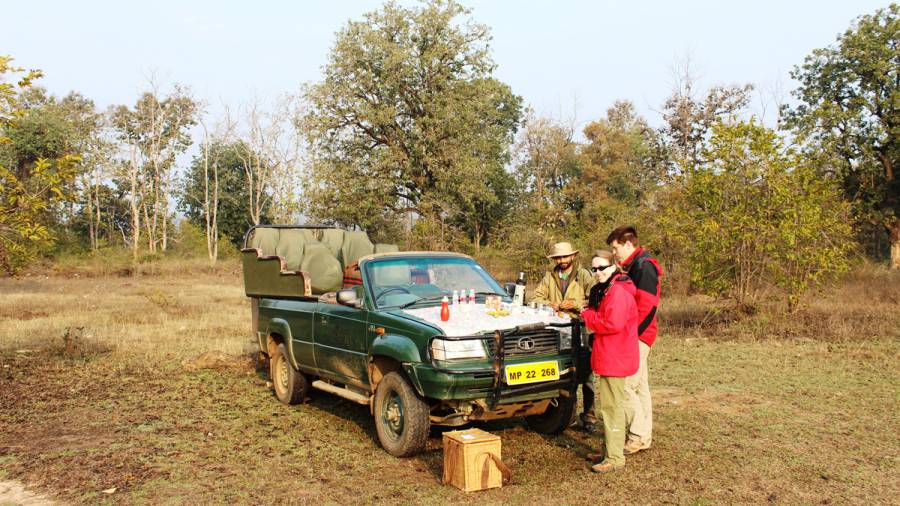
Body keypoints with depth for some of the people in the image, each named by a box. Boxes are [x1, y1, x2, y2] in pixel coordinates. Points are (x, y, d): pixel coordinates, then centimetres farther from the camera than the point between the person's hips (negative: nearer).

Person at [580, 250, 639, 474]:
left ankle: (615, 458, -1)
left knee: (612, 407, -6)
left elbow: (613, 324, -27)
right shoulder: (608, 290, 17)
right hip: (609, 358, 11)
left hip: (615, 360, -11)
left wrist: (588, 317, -14)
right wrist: (590, 315, 6)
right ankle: (608, 452, 28)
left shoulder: (618, 292, -18)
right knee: (609, 406, 17)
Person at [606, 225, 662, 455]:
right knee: (640, 385, 13)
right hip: (637, 336, 10)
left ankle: (638, 436, -3)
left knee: (625, 385, -11)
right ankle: (644, 436, 20)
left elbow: (646, 306, -21)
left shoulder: (644, 266, -14)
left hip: (638, 337, -10)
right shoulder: (633, 266, 17)